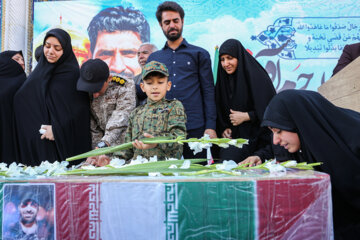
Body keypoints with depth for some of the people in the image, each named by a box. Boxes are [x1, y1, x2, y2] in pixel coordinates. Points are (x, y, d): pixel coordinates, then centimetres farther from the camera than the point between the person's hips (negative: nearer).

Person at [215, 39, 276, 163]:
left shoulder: (256, 76, -6)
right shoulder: (222, 80, 12)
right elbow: (219, 112, 16)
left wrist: (246, 116, -11)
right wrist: (223, 129, 0)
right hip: (232, 137, 5)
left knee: (229, 157, -26)